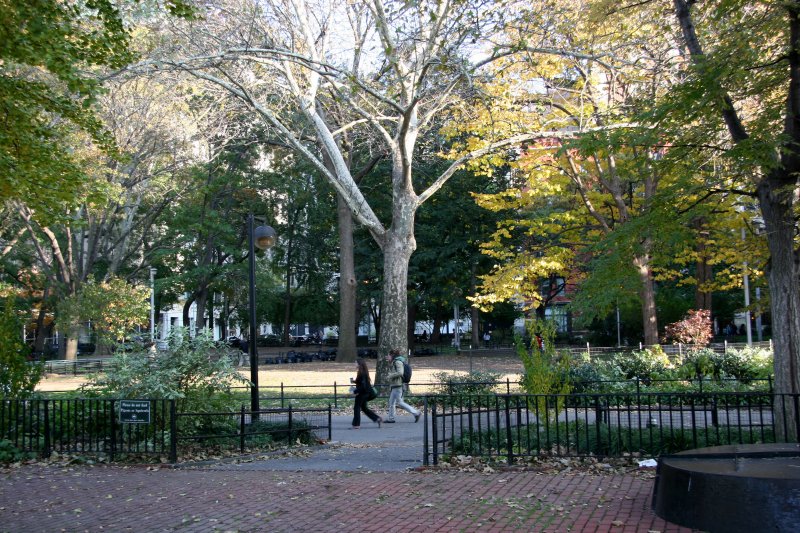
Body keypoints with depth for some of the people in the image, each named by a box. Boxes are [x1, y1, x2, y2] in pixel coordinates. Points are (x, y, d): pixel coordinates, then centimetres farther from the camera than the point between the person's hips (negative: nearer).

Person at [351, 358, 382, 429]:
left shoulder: (361, 373, -20)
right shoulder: (364, 372, 9)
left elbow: (363, 385, -24)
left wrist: (356, 391, -19)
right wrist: (354, 381, 11)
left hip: (362, 393, -10)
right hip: (366, 393, 10)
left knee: (356, 407, 2)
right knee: (364, 408, 17)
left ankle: (356, 424, 8)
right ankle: (377, 419, 14)